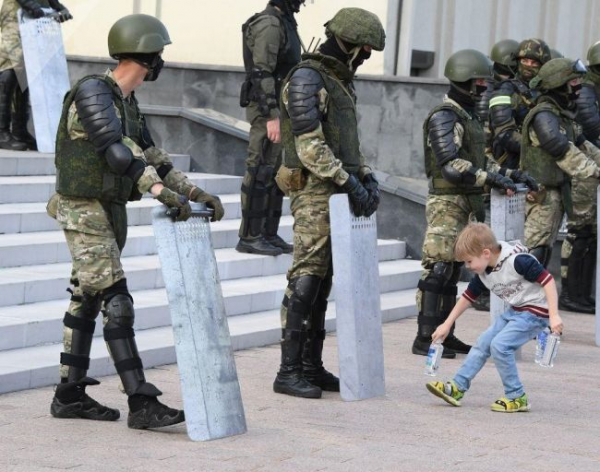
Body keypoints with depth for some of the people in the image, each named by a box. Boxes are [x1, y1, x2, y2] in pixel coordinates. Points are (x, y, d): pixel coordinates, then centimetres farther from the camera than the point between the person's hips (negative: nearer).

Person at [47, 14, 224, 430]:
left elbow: (151, 156, 12)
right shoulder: (92, 92, -18)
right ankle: (142, 404, -16)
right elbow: (116, 149, -29)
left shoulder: (126, 103, 11)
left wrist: (196, 192, 3)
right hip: (85, 213, -10)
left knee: (87, 302, 13)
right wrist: (163, 192, -37)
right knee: (117, 305, -14)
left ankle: (70, 395, 20)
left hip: (110, 211, 10)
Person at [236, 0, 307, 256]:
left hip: (279, 111, 10)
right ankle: (250, 237, -4)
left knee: (277, 174, 11)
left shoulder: (284, 23, 16)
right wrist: (271, 117, -25)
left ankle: (269, 234, 16)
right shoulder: (268, 24, -14)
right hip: (267, 110, -10)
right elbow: (262, 73, -21)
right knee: (260, 173, -7)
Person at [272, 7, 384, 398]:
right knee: (306, 279, -10)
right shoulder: (307, 79, -12)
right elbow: (310, 144, -19)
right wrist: (349, 182, -20)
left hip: (337, 193, 9)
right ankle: (289, 371, -9)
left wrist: (368, 178, 8)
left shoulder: (341, 81, 18)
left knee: (323, 281, 10)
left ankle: (312, 366, 14)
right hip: (314, 192, -9)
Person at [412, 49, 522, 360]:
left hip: (466, 203, 10)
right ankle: (425, 338, -9)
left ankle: (444, 334, 16)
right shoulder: (444, 117, -13)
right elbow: (450, 166, -22)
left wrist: (505, 174, 15)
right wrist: (490, 179, -24)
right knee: (438, 270, -10)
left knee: (453, 271, 11)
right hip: (447, 203, -10)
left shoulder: (469, 116, 17)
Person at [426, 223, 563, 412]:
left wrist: (554, 315, -29)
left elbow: (547, 279, -25)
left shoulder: (517, 260, -25)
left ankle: (517, 398, -8)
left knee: (499, 345, -18)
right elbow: (468, 297, 15)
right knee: (483, 342, 6)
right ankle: (457, 388, 13)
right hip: (515, 311, 9)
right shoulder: (482, 273, 2)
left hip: (536, 311, -9)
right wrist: (447, 325, 18)